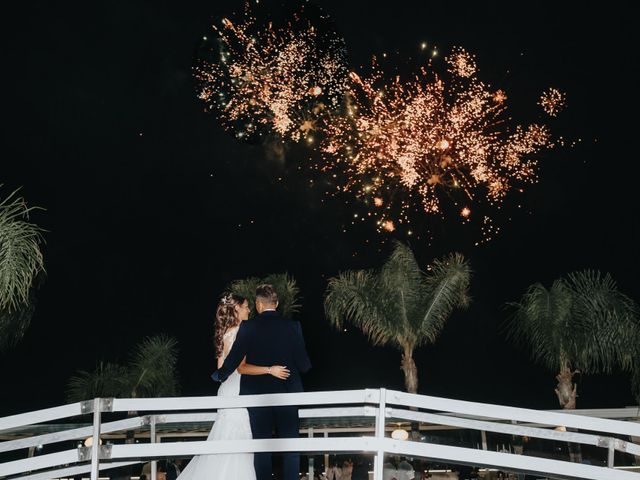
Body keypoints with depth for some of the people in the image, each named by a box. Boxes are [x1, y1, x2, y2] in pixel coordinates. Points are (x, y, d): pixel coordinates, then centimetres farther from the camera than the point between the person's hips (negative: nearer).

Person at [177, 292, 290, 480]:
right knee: (236, 445, -6)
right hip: (237, 390, -9)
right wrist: (269, 370, -30)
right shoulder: (238, 332, -16)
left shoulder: (226, 332, 13)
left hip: (229, 388, 9)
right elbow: (241, 367, -25)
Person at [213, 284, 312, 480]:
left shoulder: (248, 327, -7)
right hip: (287, 393, 0)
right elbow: (304, 364, -4)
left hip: (257, 394, 0)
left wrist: (219, 375, 13)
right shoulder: (292, 326, -4)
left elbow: (234, 359, -6)